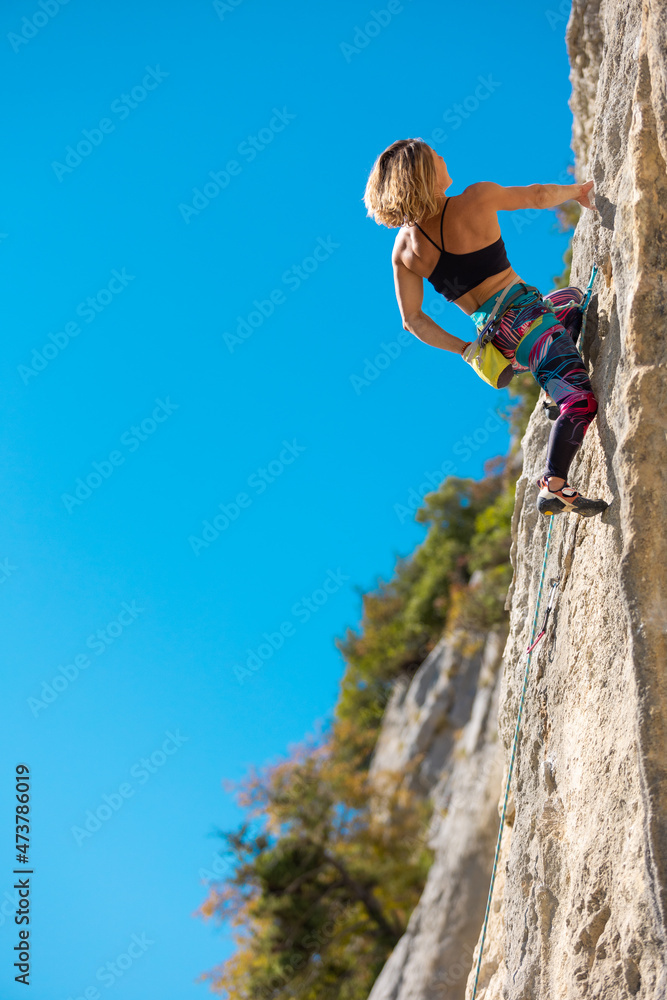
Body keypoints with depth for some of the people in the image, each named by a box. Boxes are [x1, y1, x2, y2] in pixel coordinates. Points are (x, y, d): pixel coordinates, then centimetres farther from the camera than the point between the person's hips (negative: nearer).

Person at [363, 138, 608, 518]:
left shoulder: (404, 249, 2)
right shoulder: (476, 200, -11)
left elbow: (413, 320, 3)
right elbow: (540, 196, 3)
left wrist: (466, 350, 10)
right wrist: (578, 190, 23)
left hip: (494, 337, 7)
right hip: (524, 317, -7)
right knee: (581, 400, -14)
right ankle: (554, 486, -25)